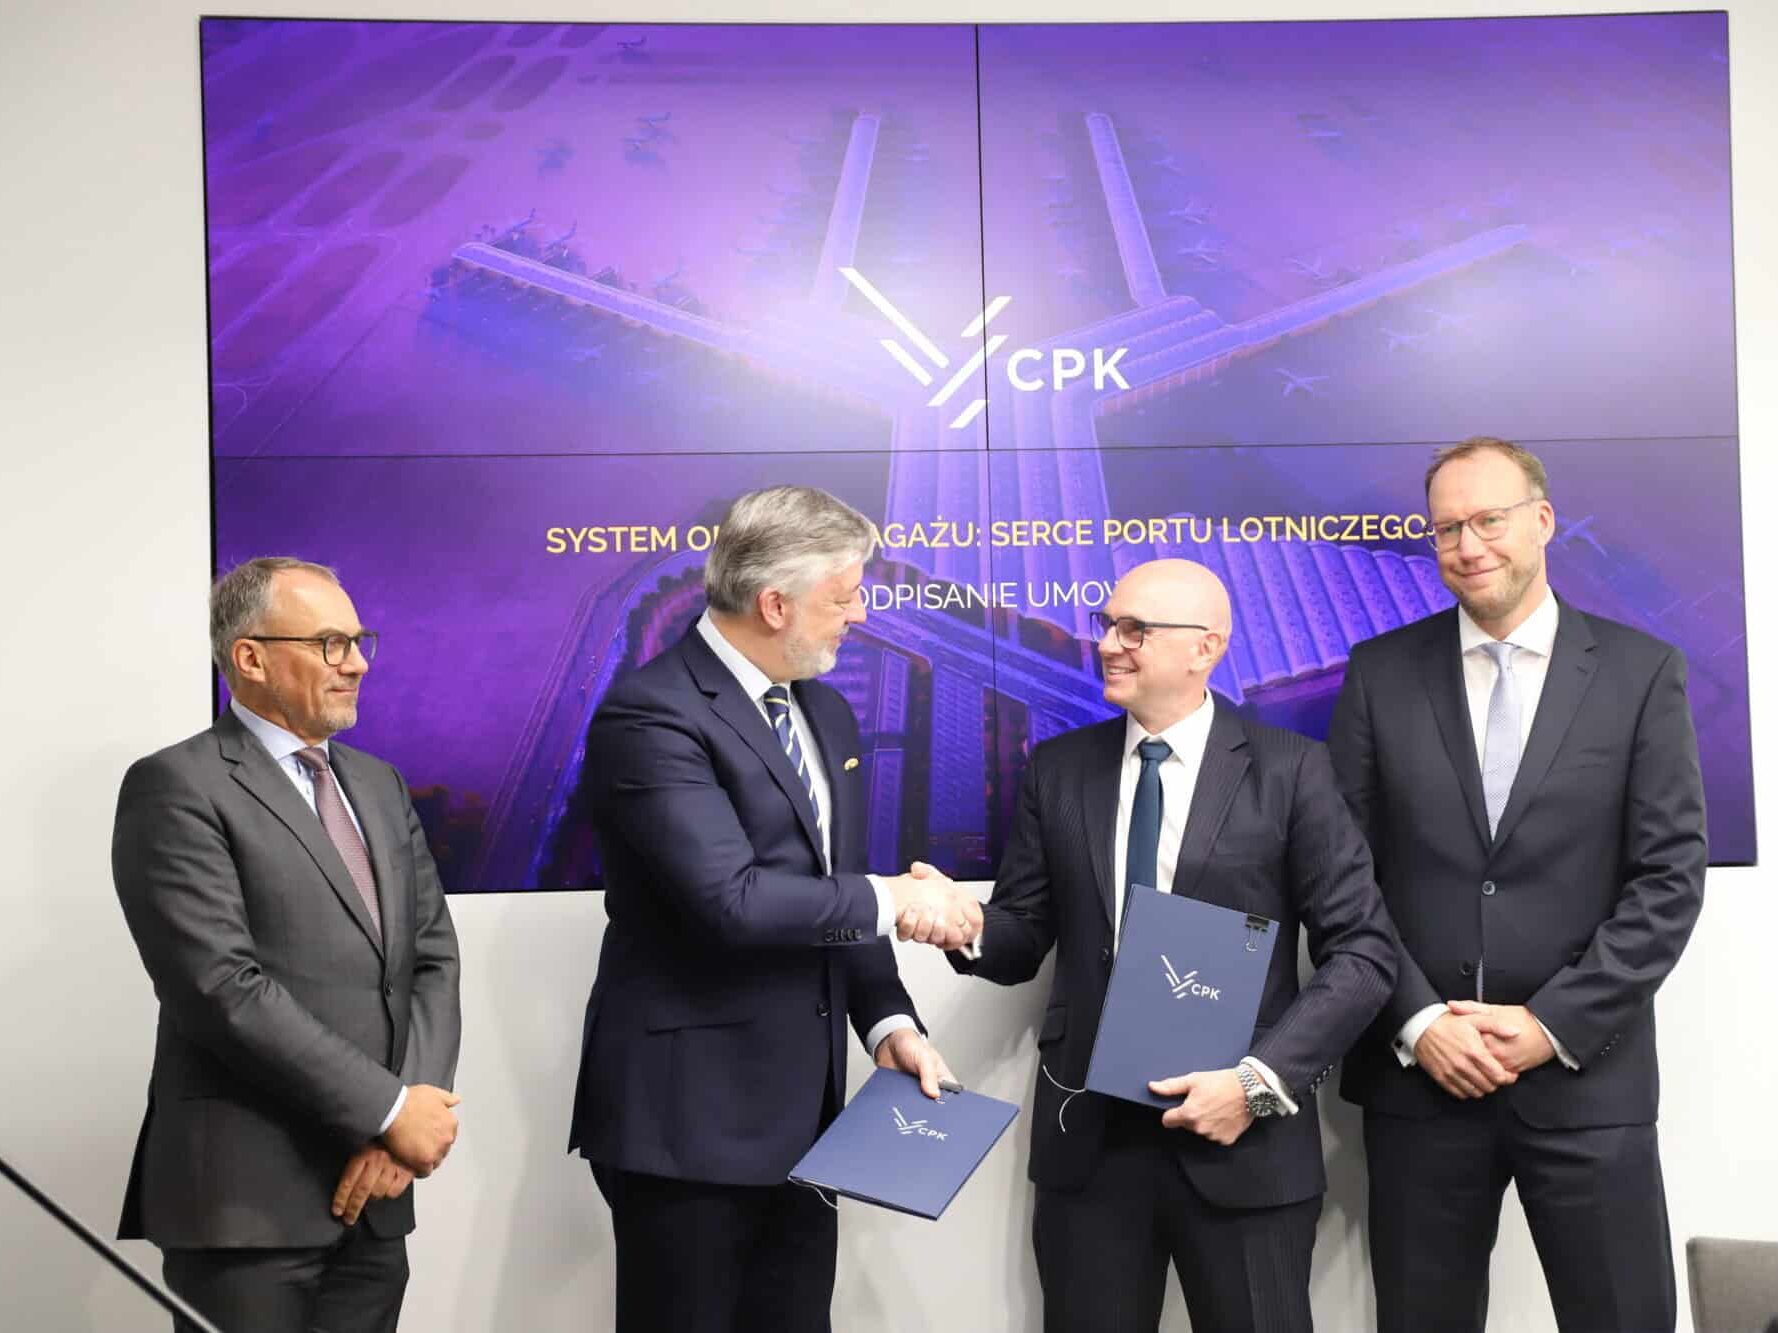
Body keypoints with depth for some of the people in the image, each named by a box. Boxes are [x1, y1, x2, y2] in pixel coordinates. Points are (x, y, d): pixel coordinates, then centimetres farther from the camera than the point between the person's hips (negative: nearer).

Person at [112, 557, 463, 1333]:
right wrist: (390, 1109, -14)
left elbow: (434, 958, 8)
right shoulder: (178, 789, -8)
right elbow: (225, 990, -16)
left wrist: (407, 1119, -7)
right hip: (248, 1196, -6)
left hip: (373, 1191, 6)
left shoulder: (380, 786, 14)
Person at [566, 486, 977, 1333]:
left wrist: (886, 1019, 0)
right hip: (688, 1111, -8)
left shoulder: (826, 713, 11)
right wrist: (891, 900, -15)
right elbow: (730, 900, -27)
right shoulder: (651, 716, -17)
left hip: (802, 1105, 8)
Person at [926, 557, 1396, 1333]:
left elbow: (1364, 951, -5)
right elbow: (1023, 939, 8)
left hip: (1246, 1137, -2)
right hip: (1088, 1135, 3)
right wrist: (967, 927, -14)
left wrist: (1260, 1079, -14)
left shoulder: (1289, 770, -3)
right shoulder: (1057, 770, 6)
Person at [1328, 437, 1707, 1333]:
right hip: (1417, 1070, 1)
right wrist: (1418, 1020, -8)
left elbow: (1668, 878, -3)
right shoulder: (1381, 672, 4)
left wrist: (1552, 1025, -10)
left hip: (1587, 1075, -1)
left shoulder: (1642, 672, 1)